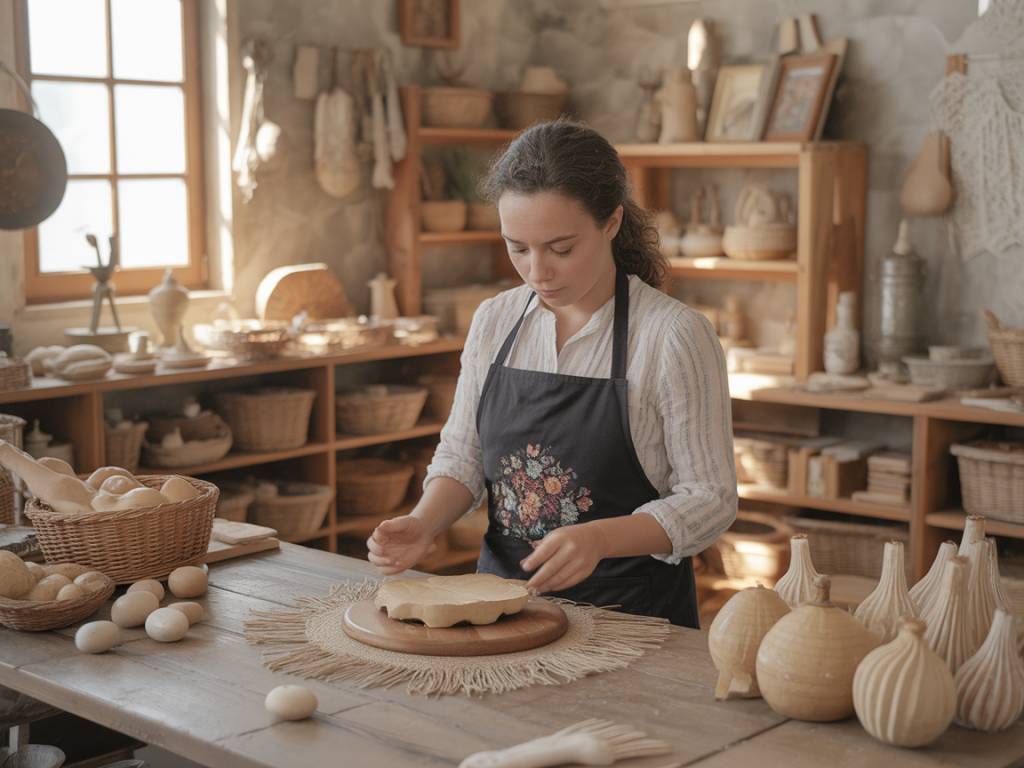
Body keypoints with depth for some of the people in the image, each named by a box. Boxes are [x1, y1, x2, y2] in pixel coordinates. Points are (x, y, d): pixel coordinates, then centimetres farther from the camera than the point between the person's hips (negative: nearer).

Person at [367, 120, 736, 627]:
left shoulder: (675, 335, -10)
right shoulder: (493, 322, 6)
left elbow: (708, 500, -8)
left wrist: (599, 538, -23)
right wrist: (424, 523, -7)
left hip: (631, 611, -2)